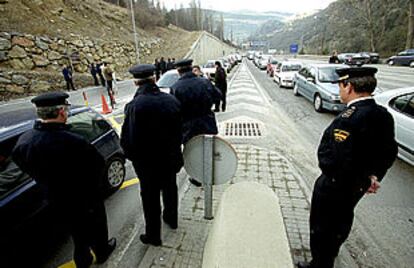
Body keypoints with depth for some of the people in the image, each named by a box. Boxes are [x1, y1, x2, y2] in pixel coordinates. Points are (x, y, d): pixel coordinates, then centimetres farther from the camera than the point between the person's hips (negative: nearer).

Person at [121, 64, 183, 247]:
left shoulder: (134, 106, -25)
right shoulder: (171, 100, -9)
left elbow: (128, 138, -19)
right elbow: (179, 130, 0)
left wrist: (132, 156, 1)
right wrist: (174, 150, 13)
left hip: (147, 162, -5)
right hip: (170, 158, 5)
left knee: (150, 197, 13)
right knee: (170, 188, 26)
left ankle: (153, 235, 32)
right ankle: (171, 219, 50)